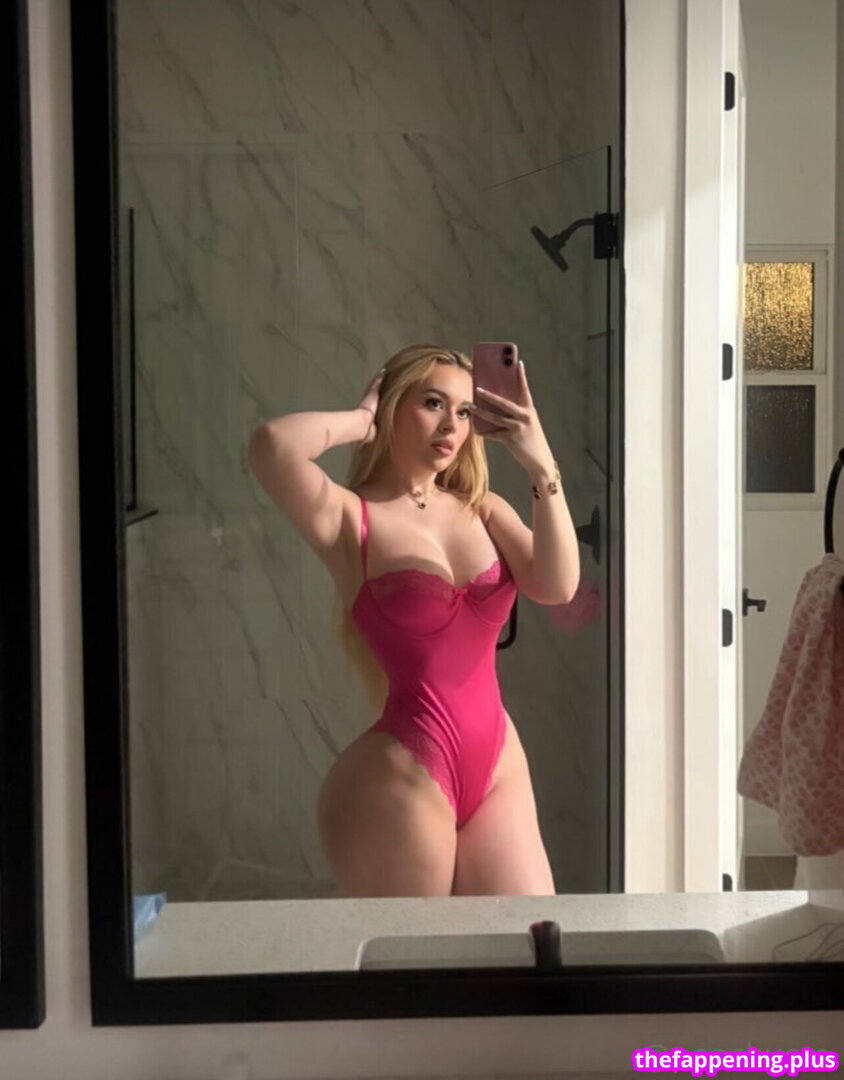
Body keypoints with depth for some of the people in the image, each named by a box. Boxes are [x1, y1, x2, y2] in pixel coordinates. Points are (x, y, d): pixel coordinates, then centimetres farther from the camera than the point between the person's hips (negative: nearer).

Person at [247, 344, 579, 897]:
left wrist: (543, 466, -12)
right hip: (401, 777, -6)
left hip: (499, 765, 6)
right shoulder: (350, 518, -9)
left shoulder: (485, 510, 8)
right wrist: (361, 419, -11)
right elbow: (272, 444, -28)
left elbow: (557, 587, -7)